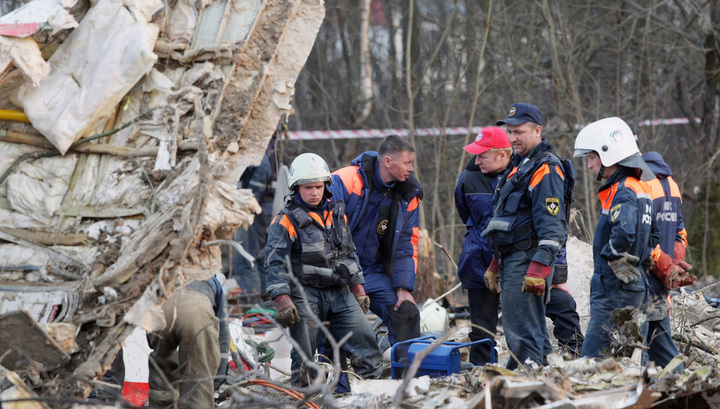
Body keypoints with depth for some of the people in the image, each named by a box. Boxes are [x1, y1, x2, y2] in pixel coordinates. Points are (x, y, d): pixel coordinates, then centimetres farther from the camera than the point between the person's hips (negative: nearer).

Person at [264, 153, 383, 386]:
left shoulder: (337, 215, 13)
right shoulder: (286, 222, -6)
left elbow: (350, 254, 22)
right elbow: (275, 264, -9)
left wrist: (358, 289, 18)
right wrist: (282, 302, -18)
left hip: (340, 293, 5)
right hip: (306, 295, -5)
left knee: (366, 341, -2)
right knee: (305, 358, -3)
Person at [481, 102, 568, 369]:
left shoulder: (545, 169, -11)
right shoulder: (521, 166, 22)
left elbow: (551, 225, -19)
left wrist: (539, 268, -26)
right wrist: (496, 264, 27)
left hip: (528, 259, -10)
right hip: (512, 259, 10)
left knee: (521, 330, -14)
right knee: (534, 333, 12)